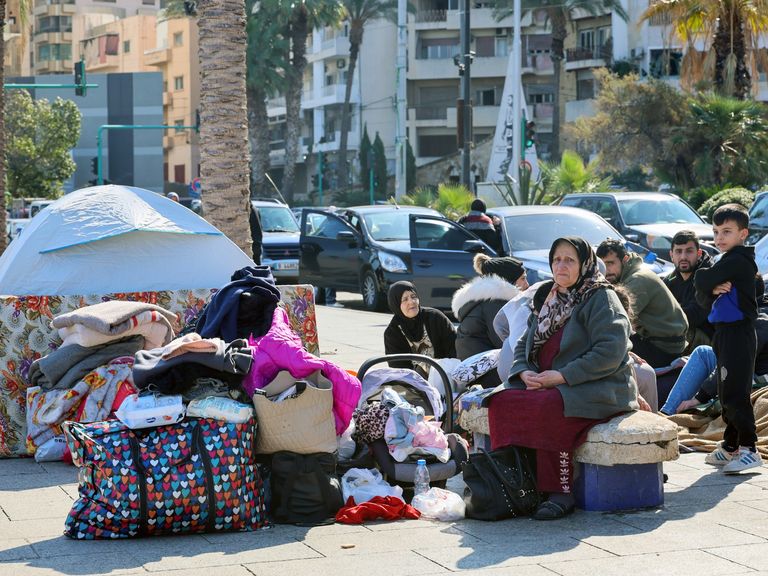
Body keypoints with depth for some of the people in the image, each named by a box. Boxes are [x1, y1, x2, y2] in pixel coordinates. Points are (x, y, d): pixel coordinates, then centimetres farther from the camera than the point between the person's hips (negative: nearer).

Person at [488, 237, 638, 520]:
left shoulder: (601, 299, -4)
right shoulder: (547, 299, 20)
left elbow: (610, 353, -16)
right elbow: (524, 344, 22)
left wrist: (561, 376, -19)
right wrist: (524, 372, -2)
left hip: (596, 389, -7)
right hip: (542, 387, 7)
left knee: (547, 408, -37)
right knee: (501, 401, -20)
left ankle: (560, 492, -28)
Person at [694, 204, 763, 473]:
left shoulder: (737, 260, -13)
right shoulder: (728, 262, 18)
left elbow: (703, 282, -21)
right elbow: (702, 298, 12)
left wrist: (701, 278, 2)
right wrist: (712, 290, -9)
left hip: (738, 332, -10)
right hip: (725, 333, 10)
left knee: (734, 393, -13)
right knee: (727, 393, 14)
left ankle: (749, 449, -13)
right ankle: (730, 447, 22)